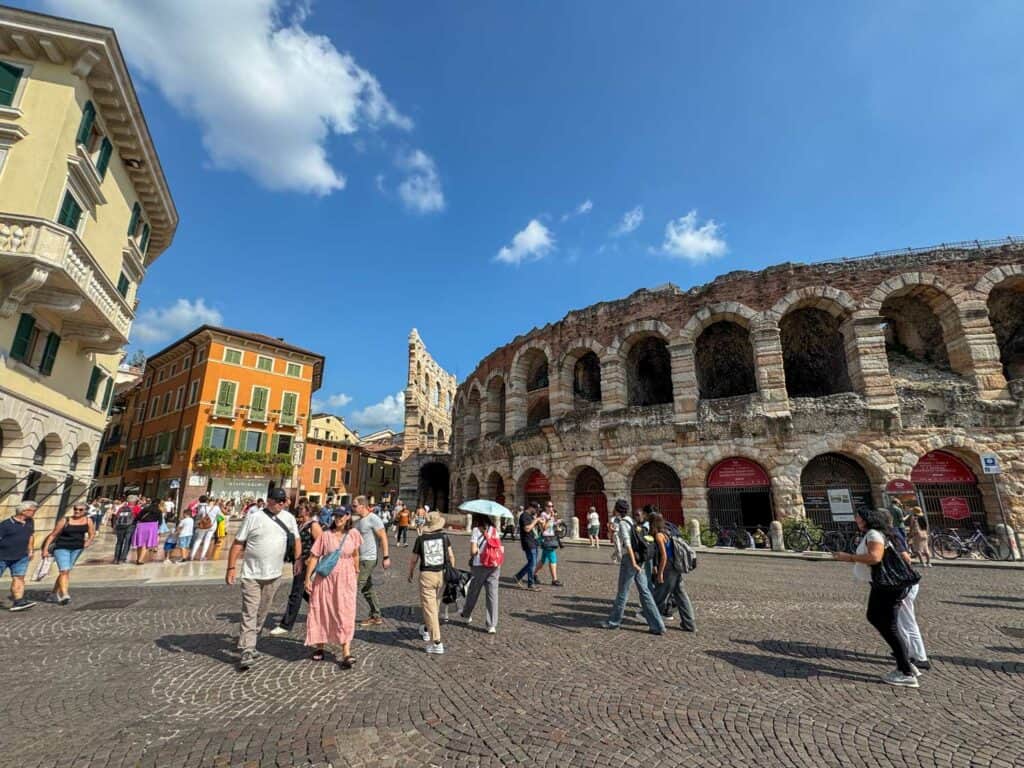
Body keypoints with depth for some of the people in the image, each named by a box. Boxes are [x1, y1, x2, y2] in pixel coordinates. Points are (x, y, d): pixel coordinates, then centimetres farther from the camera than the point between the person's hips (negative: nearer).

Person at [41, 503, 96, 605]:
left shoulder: (88, 521, 0)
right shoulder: (65, 520, -7)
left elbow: (92, 534, 7)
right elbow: (53, 534, -2)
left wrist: (88, 541, -11)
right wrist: (45, 548, -5)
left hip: (77, 548, 3)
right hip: (62, 548, -3)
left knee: (66, 571, 10)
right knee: (64, 571, -14)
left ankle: (54, 594, 26)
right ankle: (65, 595, -20)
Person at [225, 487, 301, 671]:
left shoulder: (288, 518, 1)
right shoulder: (254, 517, -9)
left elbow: (296, 539, 9)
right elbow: (238, 543, -6)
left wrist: (297, 559, -2)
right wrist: (231, 568, -10)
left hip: (273, 574, 4)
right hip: (251, 574, -4)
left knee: (262, 613, 16)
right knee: (249, 614, -5)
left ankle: (250, 643, 35)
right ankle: (247, 652, -1)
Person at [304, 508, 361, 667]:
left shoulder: (353, 534, -3)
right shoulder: (326, 535, -8)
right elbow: (314, 557, -5)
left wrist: (356, 572, 18)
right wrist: (308, 578, -7)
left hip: (346, 580, 0)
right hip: (325, 579, 0)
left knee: (345, 615, -2)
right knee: (321, 613, 12)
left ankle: (346, 653, 3)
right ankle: (319, 647, 32)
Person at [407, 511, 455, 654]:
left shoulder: (421, 539, -5)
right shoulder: (444, 536, -2)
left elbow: (414, 559, 1)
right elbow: (451, 556, 0)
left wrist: (410, 574, 17)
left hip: (426, 574, -3)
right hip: (442, 574, 3)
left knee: (429, 607, 1)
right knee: (435, 604, 22)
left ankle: (436, 642, -2)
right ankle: (427, 630, 43)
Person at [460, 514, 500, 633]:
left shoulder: (476, 530, -8)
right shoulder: (494, 530, 6)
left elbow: (473, 551, -15)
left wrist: (472, 554, 6)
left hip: (479, 565, -3)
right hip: (494, 566, 3)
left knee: (473, 591, 18)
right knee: (493, 594, 5)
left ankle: (467, 615, 38)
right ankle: (492, 625, 5)